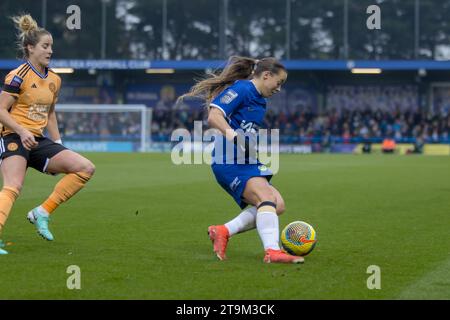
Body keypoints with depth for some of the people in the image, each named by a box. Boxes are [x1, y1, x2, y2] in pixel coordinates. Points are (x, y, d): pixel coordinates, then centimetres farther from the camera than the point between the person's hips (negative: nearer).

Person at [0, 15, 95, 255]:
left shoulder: (54, 80, 13)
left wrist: (58, 143, 17)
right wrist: (22, 132, -23)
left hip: (38, 141, 7)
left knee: (86, 168, -5)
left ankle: (43, 212, -5)